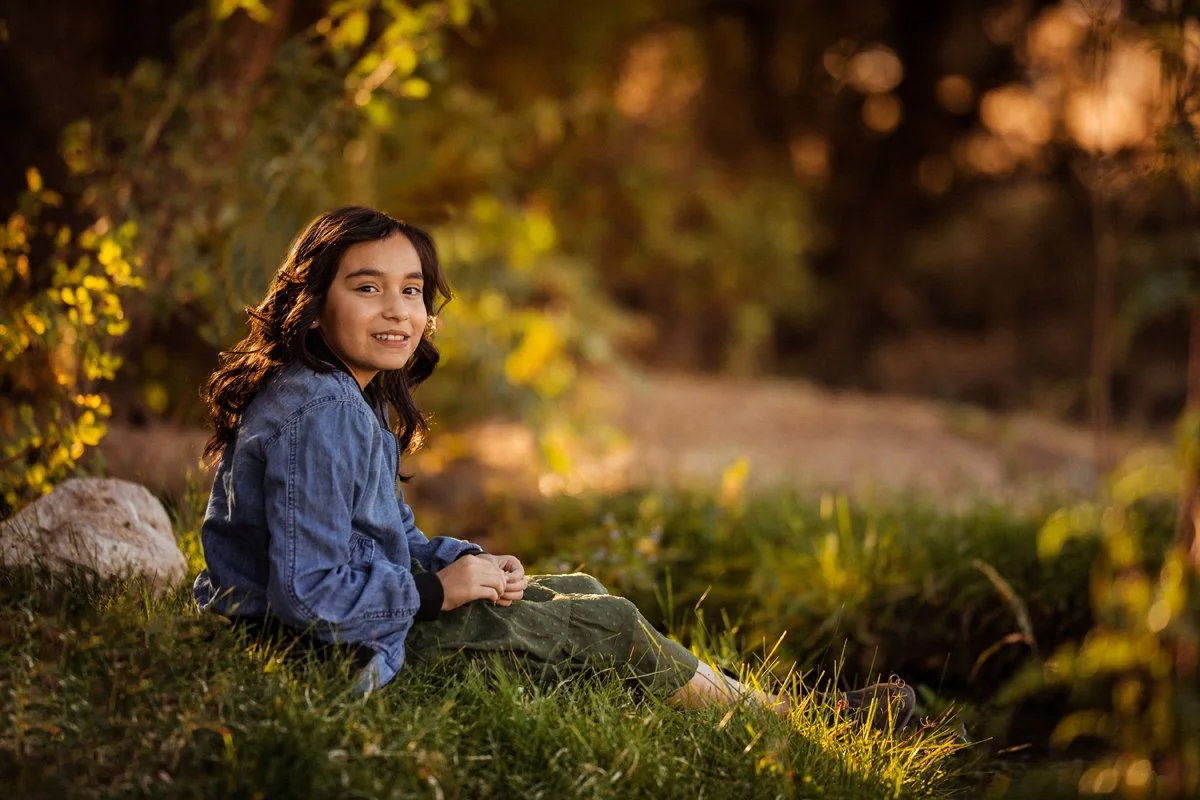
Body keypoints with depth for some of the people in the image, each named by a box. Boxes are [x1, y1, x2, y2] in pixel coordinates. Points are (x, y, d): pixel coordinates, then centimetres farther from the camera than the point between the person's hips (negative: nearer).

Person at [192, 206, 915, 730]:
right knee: (612, 626, 0)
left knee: (578, 592, 19)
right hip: (340, 656, -10)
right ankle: (791, 723, 20)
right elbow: (311, 592, -31)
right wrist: (437, 591, -18)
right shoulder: (319, 416, -26)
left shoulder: (353, 401, 7)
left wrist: (467, 562, -2)